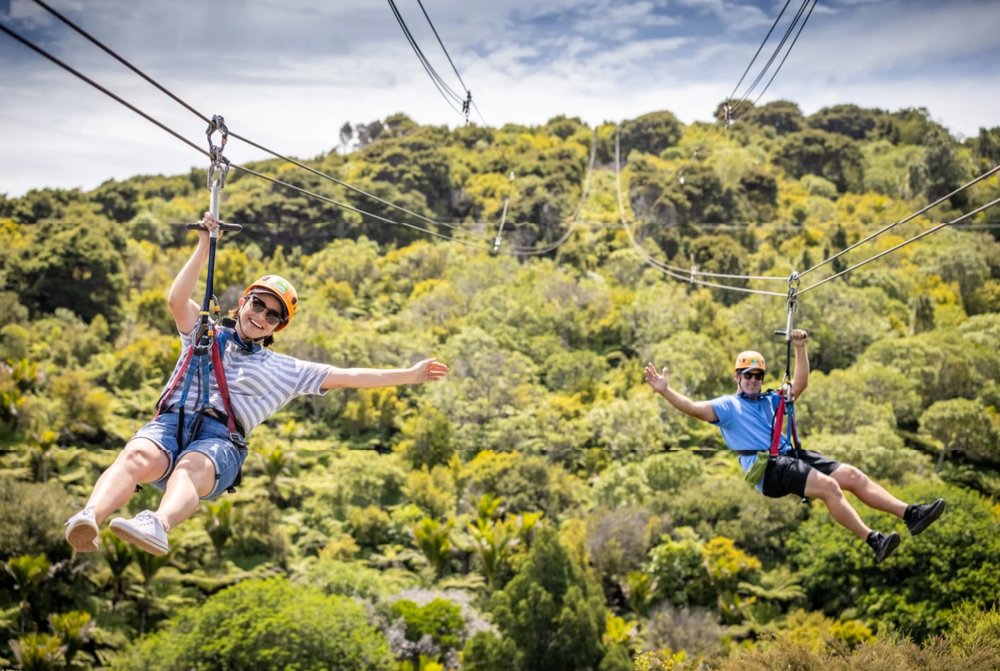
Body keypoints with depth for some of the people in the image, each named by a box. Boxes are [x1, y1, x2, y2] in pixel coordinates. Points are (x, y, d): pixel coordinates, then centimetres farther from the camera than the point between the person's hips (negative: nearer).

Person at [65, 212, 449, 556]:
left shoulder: (285, 370, 28)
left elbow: (345, 377, 23)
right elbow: (177, 300, 12)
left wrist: (410, 375, 18)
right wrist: (205, 245, 10)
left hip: (221, 439, -2)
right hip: (171, 422, 2)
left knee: (192, 468, -39)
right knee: (138, 456, -35)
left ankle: (158, 526, -69)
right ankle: (89, 519, -60)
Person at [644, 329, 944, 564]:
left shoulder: (771, 400, 27)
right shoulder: (727, 405, 8)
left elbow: (799, 384, 18)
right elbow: (694, 408, -7)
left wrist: (800, 349, 7)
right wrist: (665, 391, -21)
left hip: (792, 456, 7)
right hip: (767, 469, -7)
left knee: (853, 475, -7)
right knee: (828, 485, -28)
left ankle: (910, 513, -11)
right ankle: (873, 541, -33)